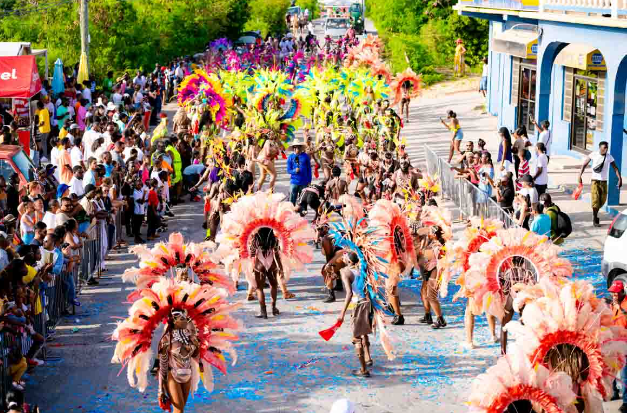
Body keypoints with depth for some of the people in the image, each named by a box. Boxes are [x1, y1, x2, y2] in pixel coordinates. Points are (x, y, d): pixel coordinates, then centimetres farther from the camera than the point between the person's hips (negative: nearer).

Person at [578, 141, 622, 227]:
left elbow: (615, 168, 1)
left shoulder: (609, 157, -2)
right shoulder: (593, 155, -7)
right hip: (595, 181, -3)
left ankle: (595, 213, 36)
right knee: (595, 200, -10)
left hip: (604, 182, 3)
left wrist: (620, 179, -9)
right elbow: (584, 165, -1)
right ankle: (595, 220, 3)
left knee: (602, 201, 8)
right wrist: (579, 176, -8)